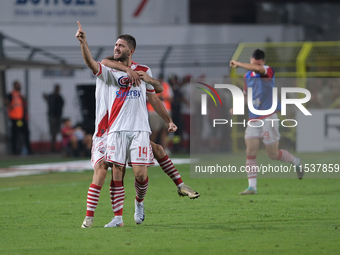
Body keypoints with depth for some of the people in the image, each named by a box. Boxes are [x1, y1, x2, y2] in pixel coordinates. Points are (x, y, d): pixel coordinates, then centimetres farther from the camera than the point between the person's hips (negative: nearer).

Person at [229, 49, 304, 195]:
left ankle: (296, 162, 30)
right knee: (250, 153, -9)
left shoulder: (268, 71, -10)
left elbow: (258, 69, -35)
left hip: (268, 118, -6)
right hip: (253, 120, 6)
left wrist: (238, 64, -29)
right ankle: (252, 187, -9)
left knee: (273, 154, 2)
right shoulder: (248, 76, 11)